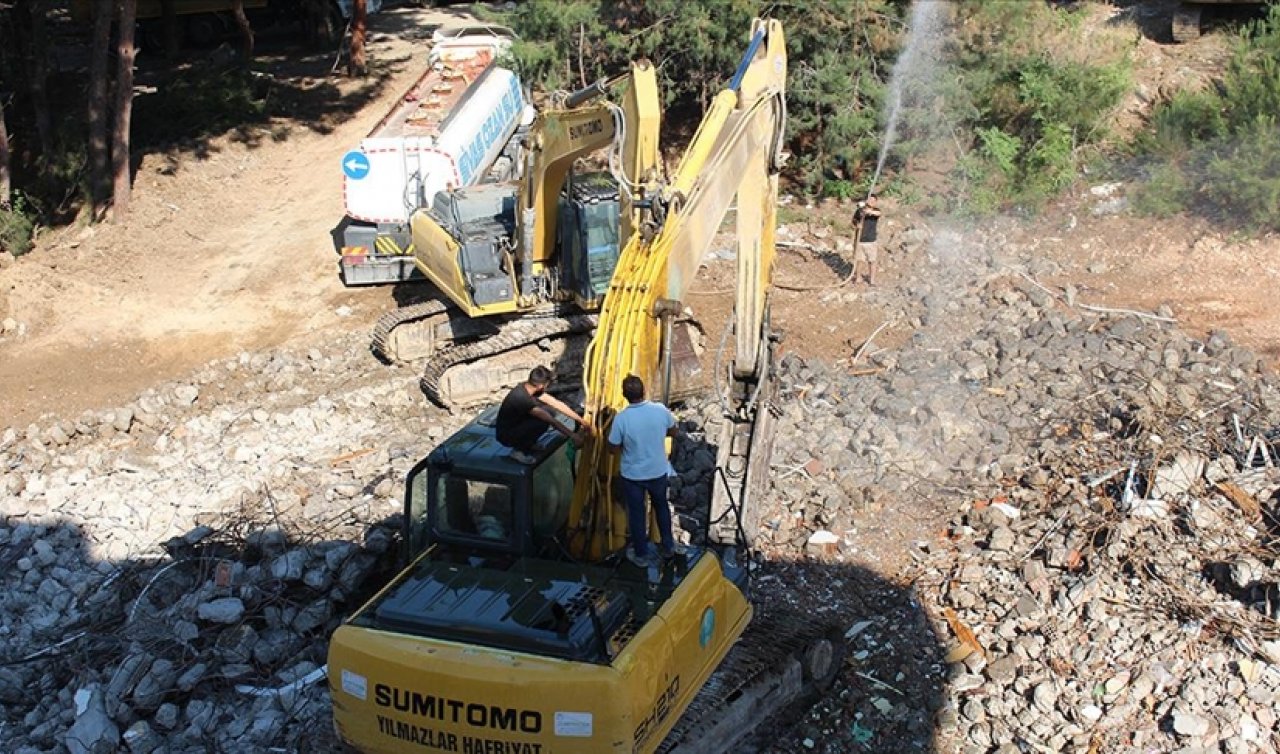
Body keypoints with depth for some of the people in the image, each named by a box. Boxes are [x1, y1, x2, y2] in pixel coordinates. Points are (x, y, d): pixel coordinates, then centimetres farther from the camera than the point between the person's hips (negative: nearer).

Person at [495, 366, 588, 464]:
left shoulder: (528, 387, -7)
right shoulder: (522, 398, -33)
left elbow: (556, 403, 0)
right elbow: (552, 422, -29)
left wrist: (580, 419, 1)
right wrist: (572, 435, -23)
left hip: (517, 425, 9)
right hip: (506, 436, -9)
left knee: (550, 411, -2)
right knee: (543, 422, -27)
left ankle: (529, 442, 11)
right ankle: (519, 450, -8)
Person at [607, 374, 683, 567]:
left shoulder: (621, 418, -24)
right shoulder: (661, 410, -17)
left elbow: (614, 449, -13)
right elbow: (674, 432, 2)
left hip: (633, 475, -2)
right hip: (658, 471, 2)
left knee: (636, 513, 17)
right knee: (661, 506, 26)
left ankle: (641, 554, 33)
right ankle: (668, 546, 41)